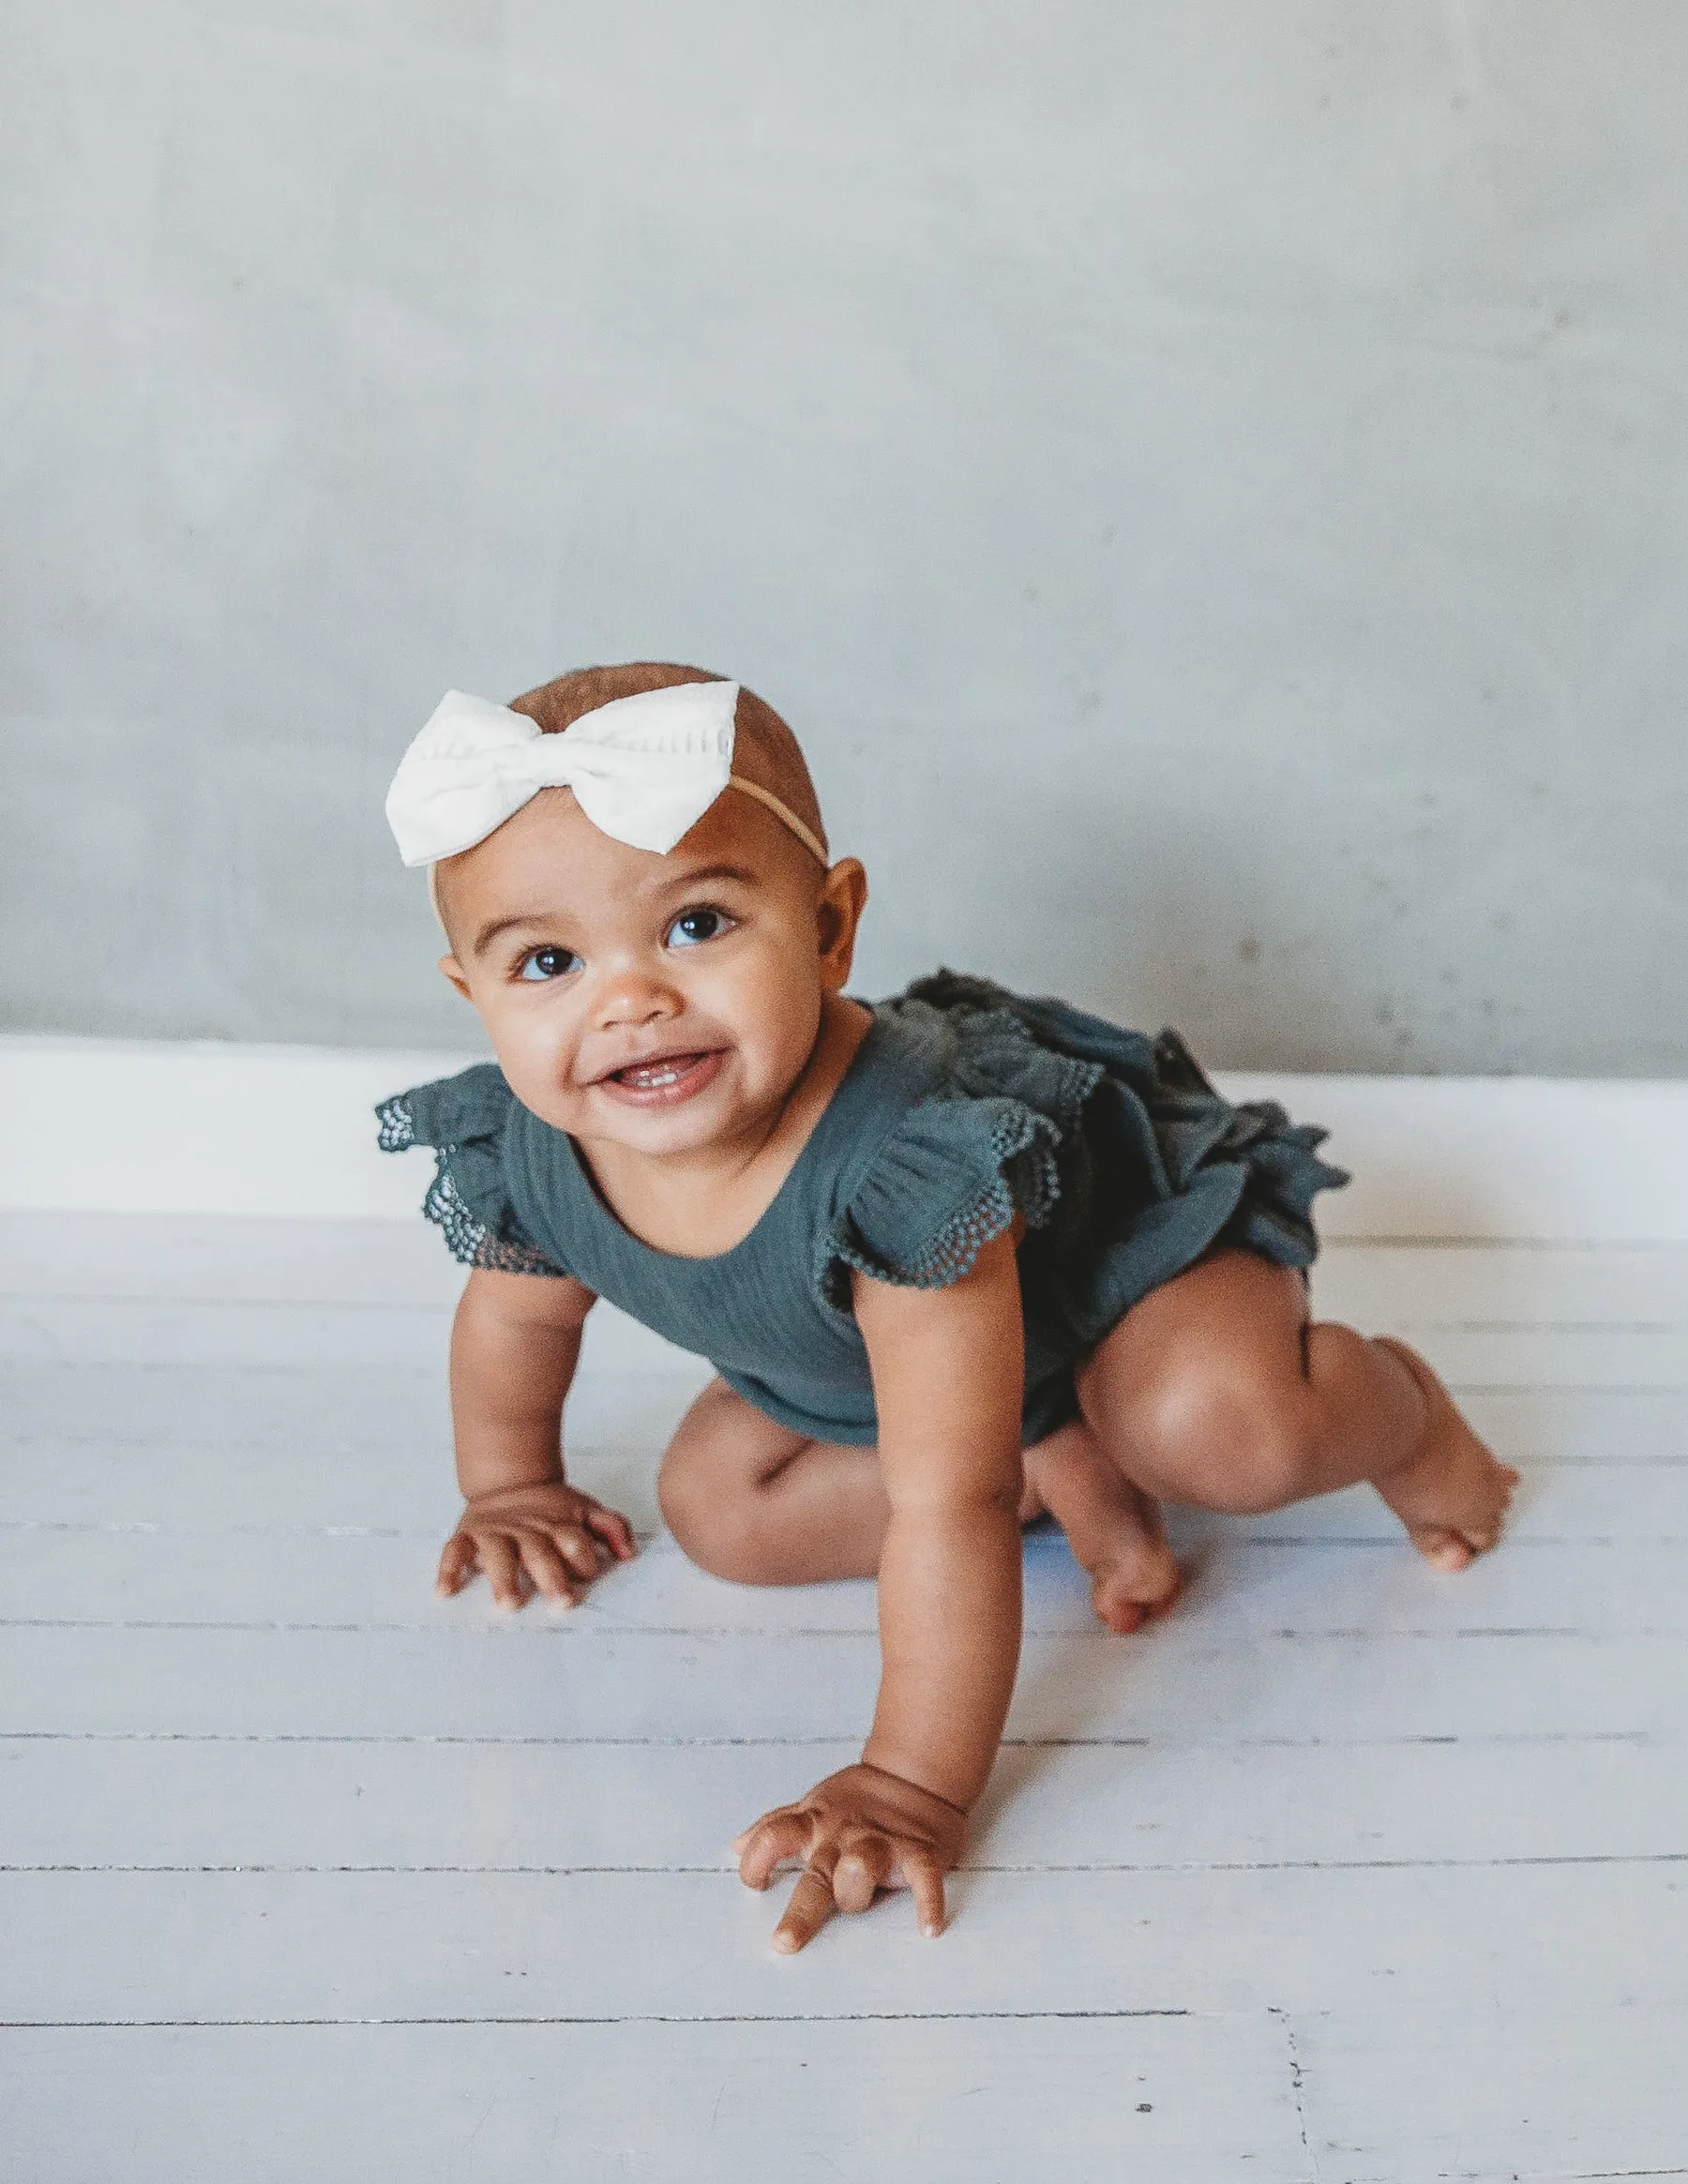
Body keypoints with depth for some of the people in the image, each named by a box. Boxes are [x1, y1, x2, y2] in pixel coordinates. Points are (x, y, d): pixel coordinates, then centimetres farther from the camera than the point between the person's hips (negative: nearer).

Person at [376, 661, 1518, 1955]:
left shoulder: (903, 1163, -46)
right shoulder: (521, 1158, -25)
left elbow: (943, 1506, -44)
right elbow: (517, 1317, 1)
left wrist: (914, 1790, -40)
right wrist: (511, 1491, 17)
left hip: (1122, 1230, -6)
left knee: (1223, 1428, -33)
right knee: (715, 1509, -5)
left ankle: (1392, 1409, 5)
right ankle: (1064, 1471, 5)